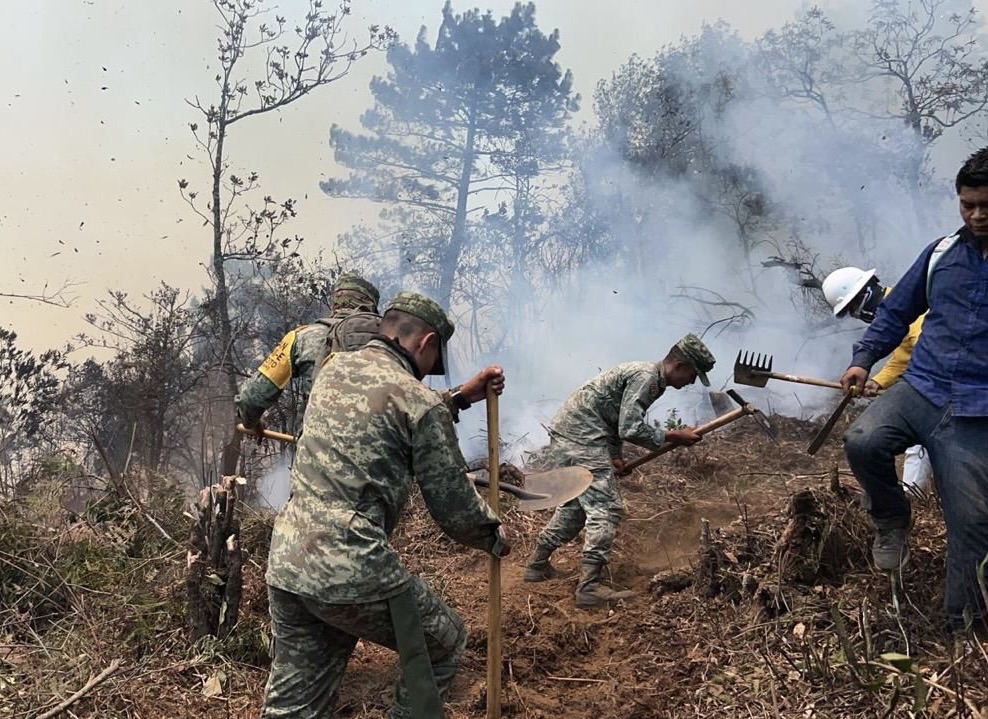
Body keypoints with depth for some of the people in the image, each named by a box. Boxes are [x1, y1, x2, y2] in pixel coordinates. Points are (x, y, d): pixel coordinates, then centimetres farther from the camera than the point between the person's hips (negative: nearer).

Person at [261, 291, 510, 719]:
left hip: (285, 563, 7)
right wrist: (493, 535, 17)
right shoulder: (420, 401, -9)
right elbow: (453, 506, -2)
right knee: (445, 643, 19)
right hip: (353, 574, -7)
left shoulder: (334, 369, 11)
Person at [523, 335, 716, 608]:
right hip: (580, 439, -11)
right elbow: (631, 429, -21)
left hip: (565, 437, 11)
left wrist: (614, 454, 9)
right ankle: (589, 587, -15)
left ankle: (537, 565, 29)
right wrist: (675, 436, -13)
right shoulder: (645, 377, -15)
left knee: (575, 507, 20)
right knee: (606, 510, -12)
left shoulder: (648, 377, 17)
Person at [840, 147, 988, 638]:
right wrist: (863, 359, 5)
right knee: (862, 441, -25)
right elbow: (896, 312, 17)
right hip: (919, 389, 3)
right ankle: (892, 523, 5)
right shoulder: (942, 253, 9)